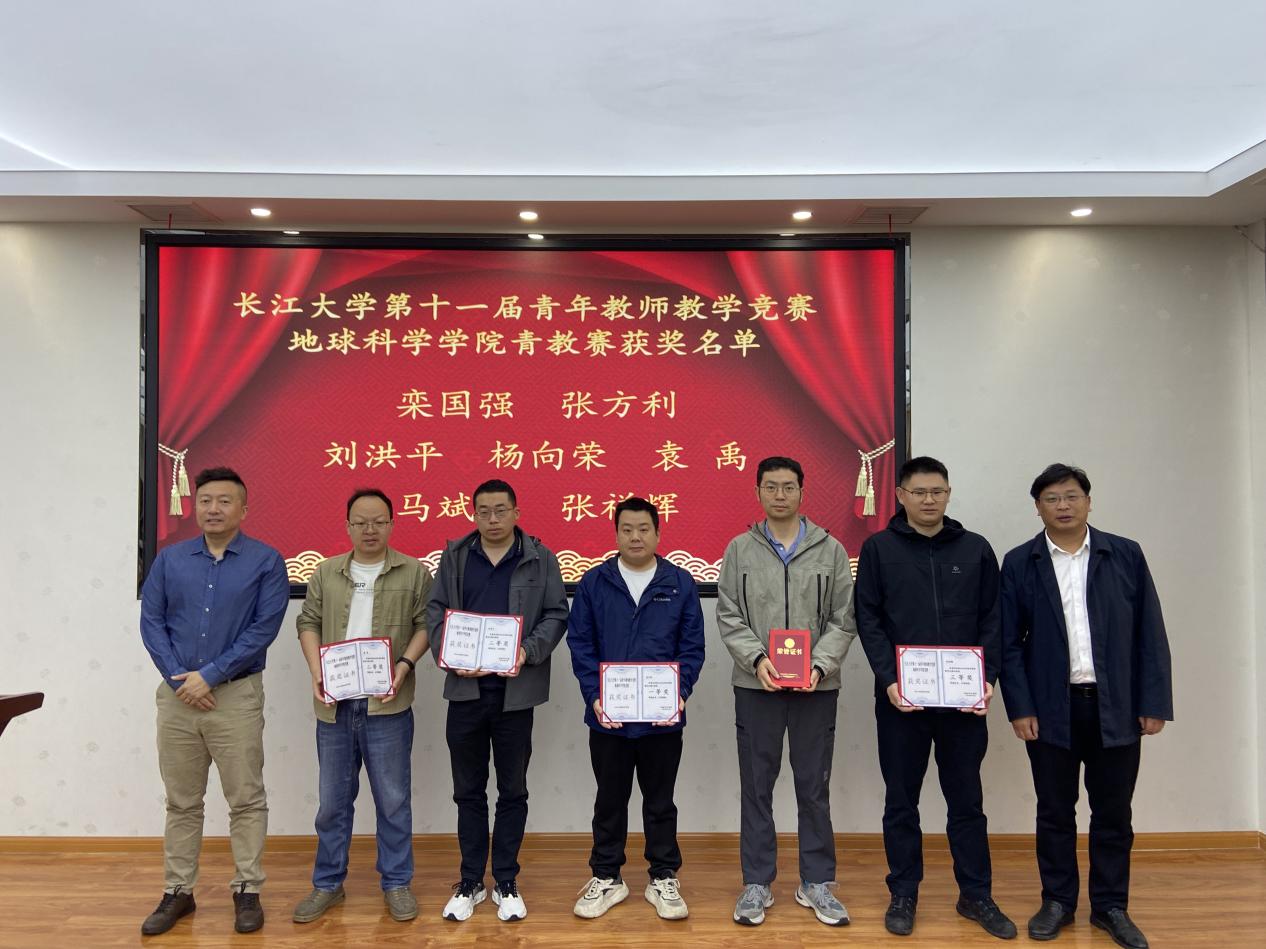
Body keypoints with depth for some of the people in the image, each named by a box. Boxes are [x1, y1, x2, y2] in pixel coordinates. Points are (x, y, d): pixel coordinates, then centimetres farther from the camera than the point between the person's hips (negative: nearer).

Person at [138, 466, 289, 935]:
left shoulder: (266, 561, -4)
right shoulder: (170, 558, 6)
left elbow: (265, 627, -10)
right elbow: (151, 621, 3)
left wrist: (209, 675, -13)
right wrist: (179, 679, -8)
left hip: (237, 694, -3)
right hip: (177, 695, 3)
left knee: (246, 799, 4)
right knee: (181, 800, 14)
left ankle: (247, 890, 17)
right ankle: (177, 891, 26)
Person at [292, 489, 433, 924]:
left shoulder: (414, 572, 0)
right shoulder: (326, 572, 9)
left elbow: (426, 624, -1)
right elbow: (308, 623, 9)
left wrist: (405, 664, -15)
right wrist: (316, 671, -4)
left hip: (387, 704, -2)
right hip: (334, 703, 3)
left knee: (393, 799, 7)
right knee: (332, 800, 14)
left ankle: (397, 883, 22)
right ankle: (328, 884, 28)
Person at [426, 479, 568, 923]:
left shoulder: (540, 558, 0)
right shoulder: (455, 556, 5)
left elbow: (556, 615, -1)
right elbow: (435, 611, 4)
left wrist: (528, 652, -17)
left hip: (516, 691, -1)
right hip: (465, 689, 2)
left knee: (512, 790, 10)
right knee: (468, 791, 12)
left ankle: (507, 883, 25)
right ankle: (470, 882, 26)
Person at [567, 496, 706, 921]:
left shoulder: (681, 583, 0)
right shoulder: (593, 582, 0)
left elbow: (692, 647, 0)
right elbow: (580, 644, -2)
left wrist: (680, 693, -12)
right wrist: (594, 696, -12)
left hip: (662, 717, 0)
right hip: (607, 716, 0)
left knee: (660, 802, 14)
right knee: (610, 801, 15)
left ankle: (664, 879, 29)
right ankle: (606, 878, 31)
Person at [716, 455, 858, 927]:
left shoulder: (830, 549, 1)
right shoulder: (740, 549, 1)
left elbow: (843, 620, 0)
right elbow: (728, 617, -1)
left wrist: (820, 666, -13)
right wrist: (757, 659, -15)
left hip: (816, 688, 0)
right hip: (756, 686, 0)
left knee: (814, 787, 11)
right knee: (756, 787, 9)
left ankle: (817, 882, 26)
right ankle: (757, 883, 23)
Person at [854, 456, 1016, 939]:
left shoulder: (976, 548, 6)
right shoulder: (879, 548, 0)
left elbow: (992, 619, 5)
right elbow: (868, 619, -4)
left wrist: (988, 678, -7)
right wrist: (888, 679, -14)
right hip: (899, 699, -1)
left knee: (967, 801, 13)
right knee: (901, 801, 10)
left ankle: (976, 895, 27)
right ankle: (903, 895, 24)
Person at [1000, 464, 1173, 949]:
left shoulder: (1126, 555, 1)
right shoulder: (1019, 563, 0)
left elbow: (1150, 634, 1)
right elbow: (1009, 642, -1)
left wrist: (1154, 702, -3)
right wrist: (1019, 708, -7)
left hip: (1116, 708, 1)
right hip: (1050, 709, 0)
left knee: (1113, 814, 11)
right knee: (1055, 813, 11)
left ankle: (1111, 906, 27)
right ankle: (1057, 901, 26)